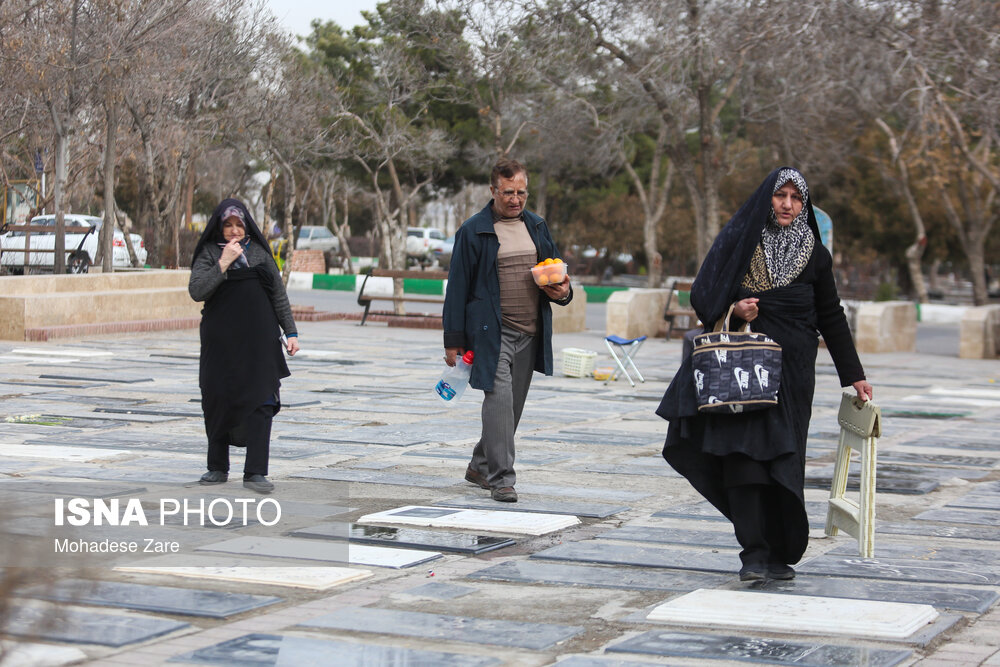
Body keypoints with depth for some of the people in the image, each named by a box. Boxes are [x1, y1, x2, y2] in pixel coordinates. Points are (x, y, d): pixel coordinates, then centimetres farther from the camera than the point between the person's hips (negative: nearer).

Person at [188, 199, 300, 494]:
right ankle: (218, 467, 19)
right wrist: (223, 263, -17)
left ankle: (255, 472, -11)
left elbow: (279, 294, 11)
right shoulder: (209, 254, 2)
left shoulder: (260, 252, 8)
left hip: (259, 340, 0)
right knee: (219, 402, 4)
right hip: (221, 341, 0)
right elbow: (196, 291, -12)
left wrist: (290, 331, 5)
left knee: (260, 403, -10)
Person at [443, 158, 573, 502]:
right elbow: (457, 286, -2)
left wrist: (563, 291, -3)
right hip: (491, 331, -6)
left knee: (513, 404, 11)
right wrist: (453, 340, -5)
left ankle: (480, 465, 28)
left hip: (530, 332, 6)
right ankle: (500, 478, -13)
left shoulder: (537, 227, 13)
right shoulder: (474, 231, -3)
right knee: (499, 399, -15)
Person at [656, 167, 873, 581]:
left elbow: (831, 319, 11)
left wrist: (853, 375, 11)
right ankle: (753, 554, -10)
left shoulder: (815, 255, 7)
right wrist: (733, 308, -14)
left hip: (791, 370, 1)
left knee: (782, 459, -1)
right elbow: (702, 295, 6)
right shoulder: (737, 241, 3)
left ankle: (780, 554, 10)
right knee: (743, 454, -10)